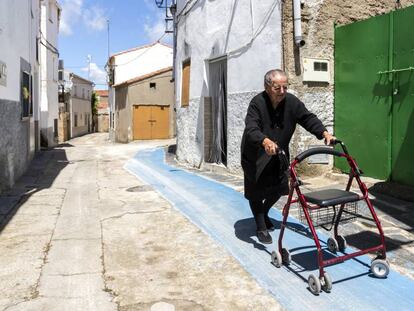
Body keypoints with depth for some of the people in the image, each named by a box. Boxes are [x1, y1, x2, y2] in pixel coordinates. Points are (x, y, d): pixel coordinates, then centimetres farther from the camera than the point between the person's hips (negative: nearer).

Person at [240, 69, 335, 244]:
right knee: (256, 192, 0)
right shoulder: (257, 103, -24)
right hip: (255, 156, -5)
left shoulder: (292, 102, -11)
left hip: (278, 156, 5)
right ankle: (261, 228, 15)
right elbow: (251, 129, -37)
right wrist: (265, 141, -57)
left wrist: (324, 133, -26)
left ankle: (263, 213, 40)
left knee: (278, 188, 12)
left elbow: (308, 118, -8)